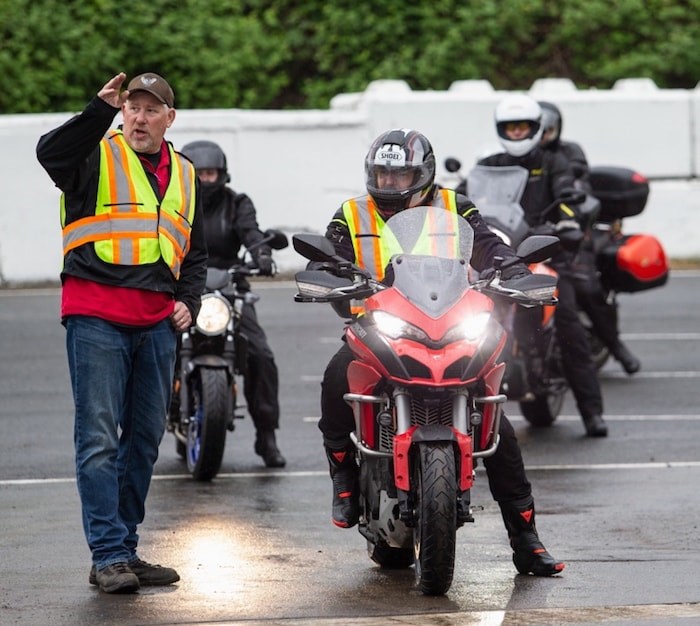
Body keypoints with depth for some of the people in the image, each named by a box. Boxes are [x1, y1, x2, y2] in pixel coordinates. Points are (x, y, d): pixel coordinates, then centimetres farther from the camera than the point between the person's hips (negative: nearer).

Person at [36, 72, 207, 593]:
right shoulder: (96, 156, -1)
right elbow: (51, 154, -25)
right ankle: (109, 556, -9)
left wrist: (188, 301, 10)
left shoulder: (183, 176, 18)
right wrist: (101, 111, -34)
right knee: (99, 438, -9)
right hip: (96, 317, -6)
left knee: (145, 439, 11)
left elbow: (195, 252, 27)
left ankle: (125, 550, 19)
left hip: (157, 322, 6)